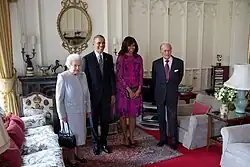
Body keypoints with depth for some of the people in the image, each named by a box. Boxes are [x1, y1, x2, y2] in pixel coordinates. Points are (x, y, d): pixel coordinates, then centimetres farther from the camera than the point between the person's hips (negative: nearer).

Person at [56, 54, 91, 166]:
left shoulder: (83, 75, 1)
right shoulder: (63, 77, -17)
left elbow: (87, 94, 8)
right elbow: (59, 99, -14)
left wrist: (88, 109, 8)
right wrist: (62, 115, -14)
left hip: (81, 111, 6)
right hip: (70, 112, -6)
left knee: (80, 133, 18)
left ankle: (77, 154, 39)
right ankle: (71, 158, 29)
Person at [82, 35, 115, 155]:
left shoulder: (109, 58, 4)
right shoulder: (87, 58, -7)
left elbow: (112, 76, 6)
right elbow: (84, 78, -6)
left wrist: (113, 93, 3)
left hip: (106, 94, 3)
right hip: (93, 94, -3)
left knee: (105, 120, 12)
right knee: (94, 121, 11)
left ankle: (104, 142, 29)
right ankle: (96, 144, 28)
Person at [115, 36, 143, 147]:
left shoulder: (138, 58, 8)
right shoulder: (121, 58, -5)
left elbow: (141, 75, 7)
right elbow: (119, 76, -9)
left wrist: (138, 90, -4)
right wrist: (129, 90, -12)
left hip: (136, 90, 4)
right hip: (123, 90, -4)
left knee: (133, 114, 10)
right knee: (123, 114, 5)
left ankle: (131, 137, 21)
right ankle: (125, 137, 18)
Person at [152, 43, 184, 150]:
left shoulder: (179, 62, -2)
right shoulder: (156, 63, 0)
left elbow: (180, 77, 12)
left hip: (172, 94, -1)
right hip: (159, 94, 2)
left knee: (172, 117, 1)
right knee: (161, 117, 11)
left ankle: (174, 140, 13)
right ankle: (163, 138, 24)